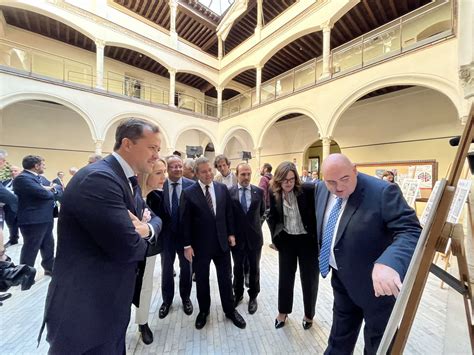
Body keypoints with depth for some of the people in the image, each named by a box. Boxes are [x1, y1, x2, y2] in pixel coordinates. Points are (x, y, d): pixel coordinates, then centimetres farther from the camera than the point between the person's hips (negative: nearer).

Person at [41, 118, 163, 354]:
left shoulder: (129, 180, 5)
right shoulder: (98, 178, -27)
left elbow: (155, 218, 8)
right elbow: (127, 246, -31)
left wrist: (148, 229, -14)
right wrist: (142, 237, -9)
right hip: (84, 308, -9)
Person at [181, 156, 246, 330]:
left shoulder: (222, 188, -2)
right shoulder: (188, 193, -11)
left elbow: (229, 212, 5)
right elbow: (185, 221, -8)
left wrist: (231, 233, 4)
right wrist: (187, 245, -7)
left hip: (222, 242, 2)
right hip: (200, 245, -2)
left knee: (225, 278, 17)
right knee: (201, 280, 19)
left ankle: (230, 310, 40)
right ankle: (203, 310, 44)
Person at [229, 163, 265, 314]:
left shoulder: (259, 191, -6)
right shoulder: (229, 192, -11)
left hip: (254, 236, 1)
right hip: (237, 237, 0)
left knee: (254, 268, 17)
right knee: (238, 268, 20)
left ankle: (253, 296, 41)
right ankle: (238, 294, 44)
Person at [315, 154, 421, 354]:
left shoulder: (383, 192, -24)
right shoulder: (321, 189, -5)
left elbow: (410, 231, -30)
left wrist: (389, 263, -45)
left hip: (377, 280, -4)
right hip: (341, 278, 5)